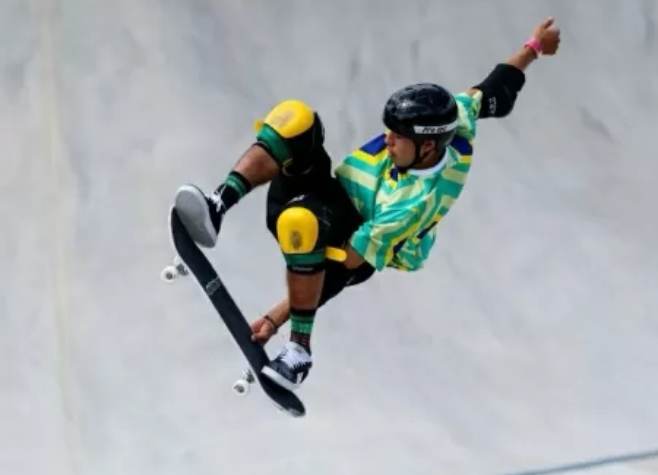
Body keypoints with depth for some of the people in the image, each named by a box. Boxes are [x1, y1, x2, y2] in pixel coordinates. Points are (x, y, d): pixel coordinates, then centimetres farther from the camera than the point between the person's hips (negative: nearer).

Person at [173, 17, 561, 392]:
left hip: (344, 250, -8)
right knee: (296, 119, -16)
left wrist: (275, 319, -29)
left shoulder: (412, 203, -35)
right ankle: (219, 206, -30)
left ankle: (299, 349, -24)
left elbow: (344, 268, -32)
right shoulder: (454, 121, -17)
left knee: (299, 220, -45)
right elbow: (493, 92, 4)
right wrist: (535, 47, 21)